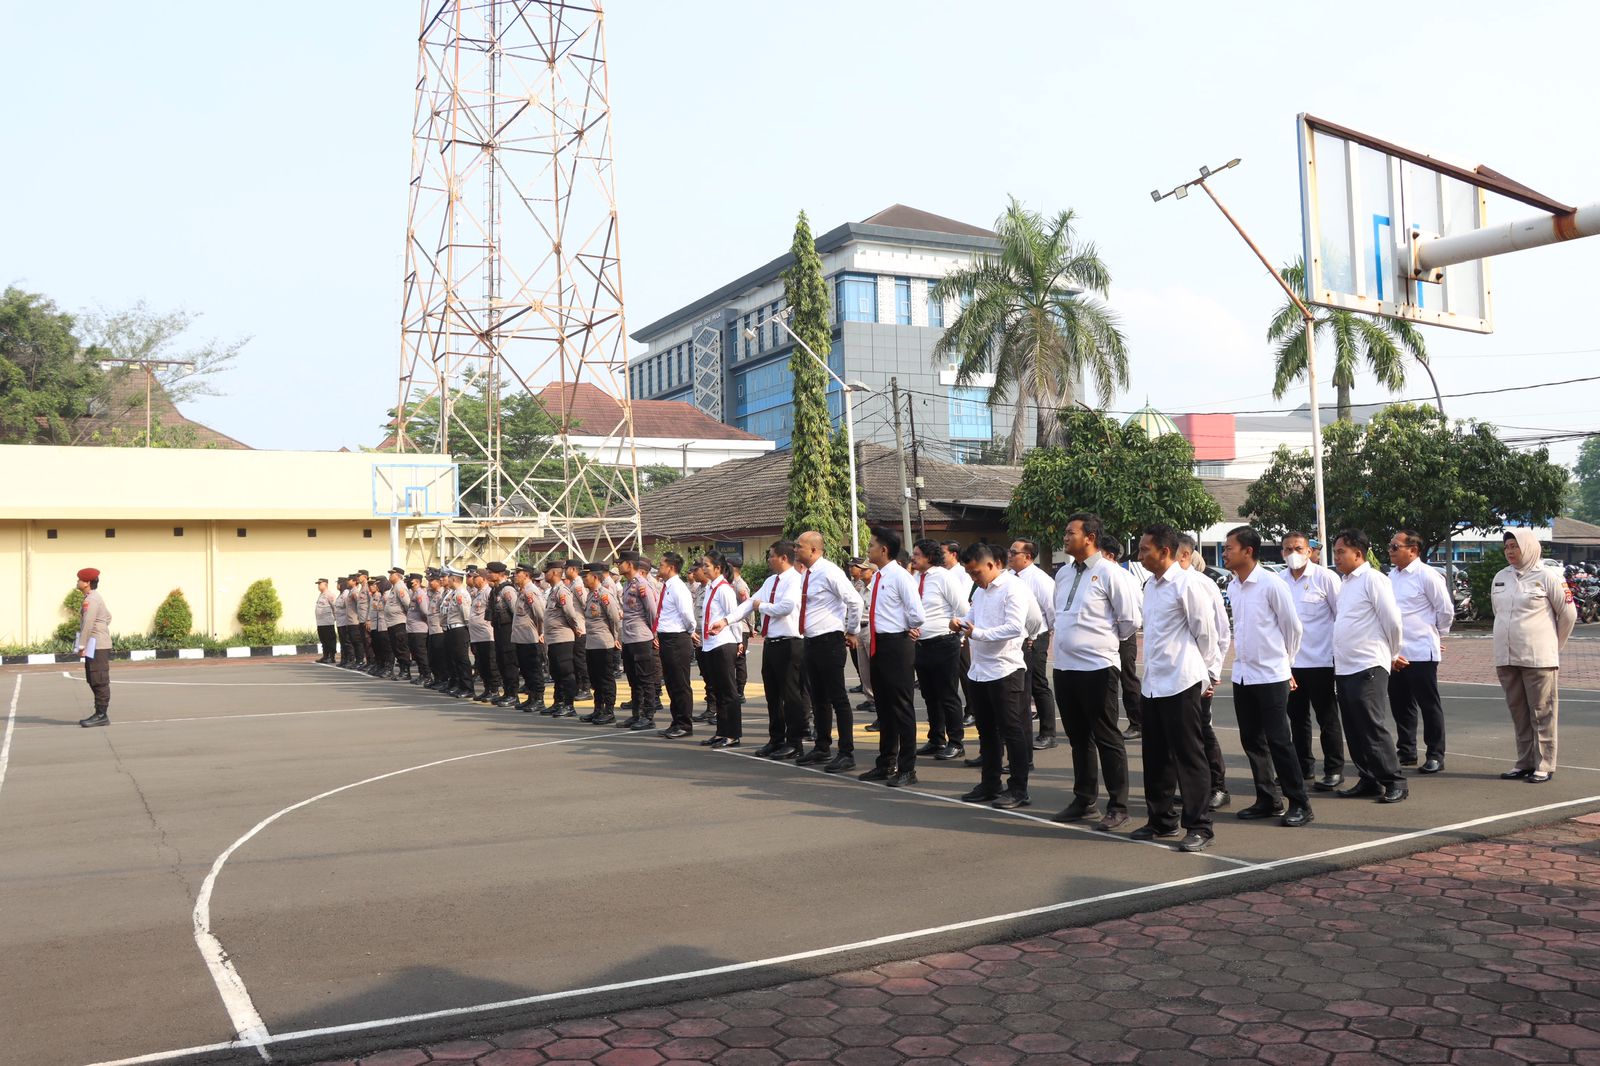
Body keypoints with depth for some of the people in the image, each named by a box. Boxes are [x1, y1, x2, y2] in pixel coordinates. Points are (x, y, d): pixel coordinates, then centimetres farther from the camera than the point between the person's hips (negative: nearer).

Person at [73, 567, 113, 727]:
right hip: (97, 645, 10)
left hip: (96, 646, -10)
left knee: (99, 681, -8)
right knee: (93, 680, 13)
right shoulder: (96, 597, 17)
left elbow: (87, 624, -20)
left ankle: (101, 716, -6)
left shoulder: (91, 600, -15)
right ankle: (100, 714, 17)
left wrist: (81, 646, -18)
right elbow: (108, 617, 29)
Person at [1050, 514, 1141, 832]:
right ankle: (1084, 801, 28)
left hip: (1097, 667, -8)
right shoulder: (1063, 574, 11)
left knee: (1106, 737, 0)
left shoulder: (1108, 573, -11)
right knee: (1078, 737, 16)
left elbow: (1131, 620, -9)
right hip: (1064, 666, 8)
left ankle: (1118, 807, 10)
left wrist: (1107, 638, 3)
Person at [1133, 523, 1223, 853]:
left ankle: (1198, 827, 7)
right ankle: (1161, 820, 27)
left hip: (1181, 684, -8)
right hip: (1153, 683, 8)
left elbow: (1206, 633, -8)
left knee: (1189, 756, -1)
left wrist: (1208, 675, 0)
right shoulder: (1150, 585, 12)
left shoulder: (1188, 584, -12)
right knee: (1156, 756, 15)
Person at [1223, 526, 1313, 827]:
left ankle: (1299, 804, 5)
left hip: (1270, 675, -7)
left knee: (1278, 741, -4)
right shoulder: (1232, 587, 7)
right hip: (1242, 674, 7)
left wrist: (1283, 659, 6)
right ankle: (1267, 800, 21)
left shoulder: (1271, 583, -13)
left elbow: (1293, 627, -6)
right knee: (1252, 741, 10)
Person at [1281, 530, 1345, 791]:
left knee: (1327, 718, 4)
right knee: (1297, 717, 14)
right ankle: (1304, 766, 27)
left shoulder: (1325, 578, -8)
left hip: (1320, 659, -5)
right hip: (1290, 661, 5)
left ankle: (1334, 770, 14)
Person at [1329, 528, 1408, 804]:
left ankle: (1394, 782, 1)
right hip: (1344, 668, 9)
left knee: (1372, 727, -7)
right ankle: (1368, 780, 19)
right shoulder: (1347, 583, 16)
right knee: (1354, 729, 11)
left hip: (1368, 667, -8)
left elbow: (1392, 620, -11)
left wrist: (1392, 654, 1)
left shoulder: (1373, 579, -9)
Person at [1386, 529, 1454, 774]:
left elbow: (1446, 610, -7)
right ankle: (1406, 752, 25)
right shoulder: (1392, 576, 10)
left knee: (1429, 705, 3)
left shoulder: (1427, 575, -12)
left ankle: (1435, 756, 12)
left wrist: (1434, 633, 6)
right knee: (1400, 705, 14)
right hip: (1396, 654, 7)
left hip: (1420, 653, -7)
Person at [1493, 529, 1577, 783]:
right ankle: (1524, 763, 19)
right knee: (1518, 713, 11)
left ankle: (1545, 765, 5)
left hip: (1538, 658, -5)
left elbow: (1568, 614, 1)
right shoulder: (1500, 578, 10)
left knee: (1541, 713, -1)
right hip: (1506, 658, 5)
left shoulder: (1547, 577, -5)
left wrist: (1554, 645, 8)